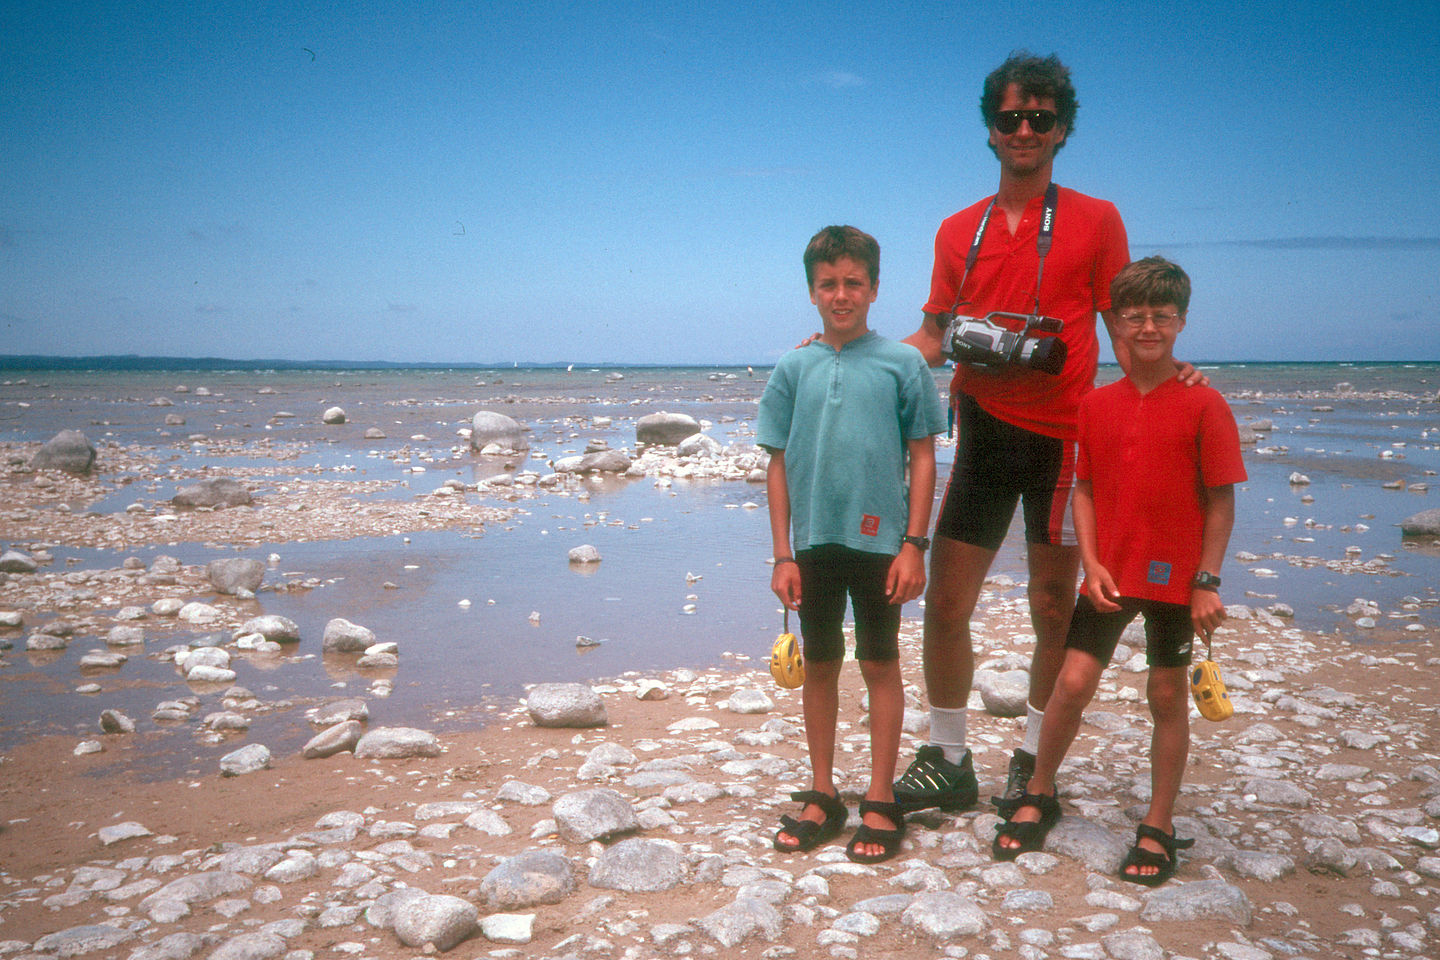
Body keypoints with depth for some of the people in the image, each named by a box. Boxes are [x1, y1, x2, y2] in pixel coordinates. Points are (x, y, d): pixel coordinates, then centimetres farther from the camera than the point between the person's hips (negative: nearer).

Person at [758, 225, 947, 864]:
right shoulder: (793, 369, 4)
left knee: (880, 665, 7)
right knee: (819, 666, 12)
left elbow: (922, 457, 1)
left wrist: (914, 544, -6)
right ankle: (822, 796, 25)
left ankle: (880, 803, 18)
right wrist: (782, 555, 1)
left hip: (879, 541, -2)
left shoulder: (903, 364, -1)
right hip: (813, 543, 3)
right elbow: (778, 465, 5)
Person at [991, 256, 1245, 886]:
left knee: (1168, 695, 8)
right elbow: (1084, 488, 6)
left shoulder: (1203, 404, -7)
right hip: (1109, 574, 2)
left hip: (1174, 577, -2)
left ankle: (1158, 828, 21)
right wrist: (1092, 564, -5)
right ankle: (1038, 796, 22)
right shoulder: (1096, 404, 3)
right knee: (1073, 681, 1)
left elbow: (1220, 500, -6)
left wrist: (1207, 581, -10)